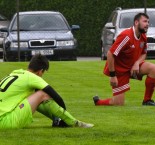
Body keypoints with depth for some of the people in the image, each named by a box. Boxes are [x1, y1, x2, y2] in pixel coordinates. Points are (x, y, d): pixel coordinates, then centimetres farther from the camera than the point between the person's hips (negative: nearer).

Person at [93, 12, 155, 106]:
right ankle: (97, 102, 23)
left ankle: (147, 101, -8)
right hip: (119, 69, -7)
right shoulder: (127, 36, -26)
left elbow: (143, 53, 14)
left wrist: (137, 63, -10)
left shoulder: (143, 37, -1)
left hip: (133, 66, 7)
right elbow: (110, 54, -26)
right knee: (119, 104, -9)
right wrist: (112, 76, -23)